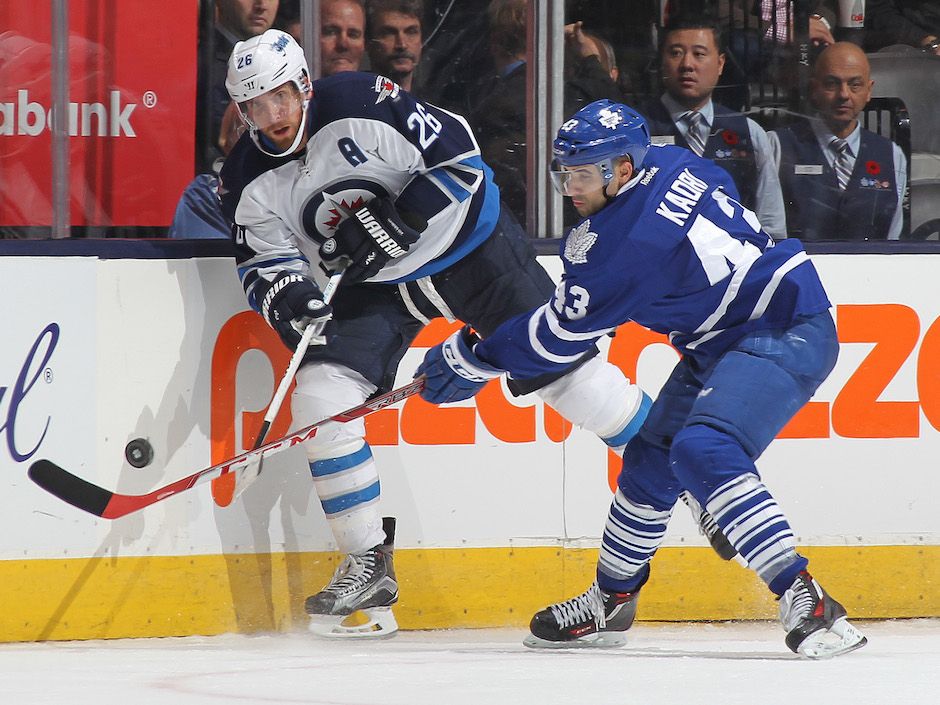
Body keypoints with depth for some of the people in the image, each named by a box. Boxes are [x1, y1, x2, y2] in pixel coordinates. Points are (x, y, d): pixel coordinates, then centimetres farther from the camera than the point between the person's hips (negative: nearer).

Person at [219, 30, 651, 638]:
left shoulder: (363, 105, -26)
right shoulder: (250, 184, -12)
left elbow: (458, 155, -21)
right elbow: (263, 261, -6)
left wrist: (398, 222, -29)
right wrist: (283, 292, -29)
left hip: (467, 239, -4)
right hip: (375, 285, 4)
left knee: (562, 367, -5)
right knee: (320, 394, -15)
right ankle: (369, 566, -4)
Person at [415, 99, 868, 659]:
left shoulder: (628, 244, -24)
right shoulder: (669, 165, 1)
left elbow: (559, 335, -14)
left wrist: (469, 361, -1)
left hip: (785, 336, -11)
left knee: (702, 450, -30)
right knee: (650, 459, 14)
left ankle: (807, 605, -33)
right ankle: (610, 603, 31)